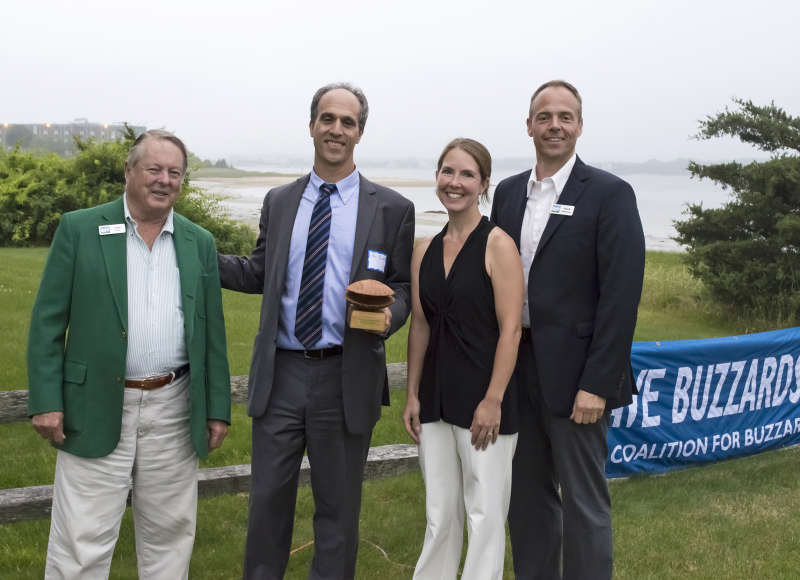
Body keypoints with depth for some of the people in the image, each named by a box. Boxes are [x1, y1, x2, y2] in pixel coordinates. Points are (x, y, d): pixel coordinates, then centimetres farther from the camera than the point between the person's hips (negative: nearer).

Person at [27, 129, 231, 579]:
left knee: (170, 534, 12)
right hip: (96, 408, -3)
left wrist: (218, 408, 7)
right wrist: (46, 401, -9)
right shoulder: (79, 229, 0)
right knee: (81, 543, 2)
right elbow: (48, 321, -2)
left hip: (174, 411, 3)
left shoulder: (199, 243, 8)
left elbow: (212, 333, 10)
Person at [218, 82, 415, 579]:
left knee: (339, 506, 12)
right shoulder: (279, 202, 8)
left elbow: (403, 287, 1)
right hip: (281, 372, 3)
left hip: (346, 376, -2)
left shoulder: (392, 209, -2)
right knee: (268, 499, 13)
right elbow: (259, 275, 14)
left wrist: (388, 313, -21)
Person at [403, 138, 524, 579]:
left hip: (482, 399, -5)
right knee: (440, 513, 15)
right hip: (435, 398, 6)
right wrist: (412, 395, 9)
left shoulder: (497, 245, -9)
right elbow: (420, 326, 12)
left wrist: (493, 400, -16)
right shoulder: (424, 251, 9)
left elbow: (510, 328, -13)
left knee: (485, 512, 5)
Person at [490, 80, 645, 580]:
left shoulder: (610, 195, -8)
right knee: (528, 494, 15)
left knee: (584, 502, 4)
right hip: (516, 368, 6)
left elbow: (621, 295, -13)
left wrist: (596, 384, -17)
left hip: (574, 373, -6)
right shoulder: (508, 192, 10)